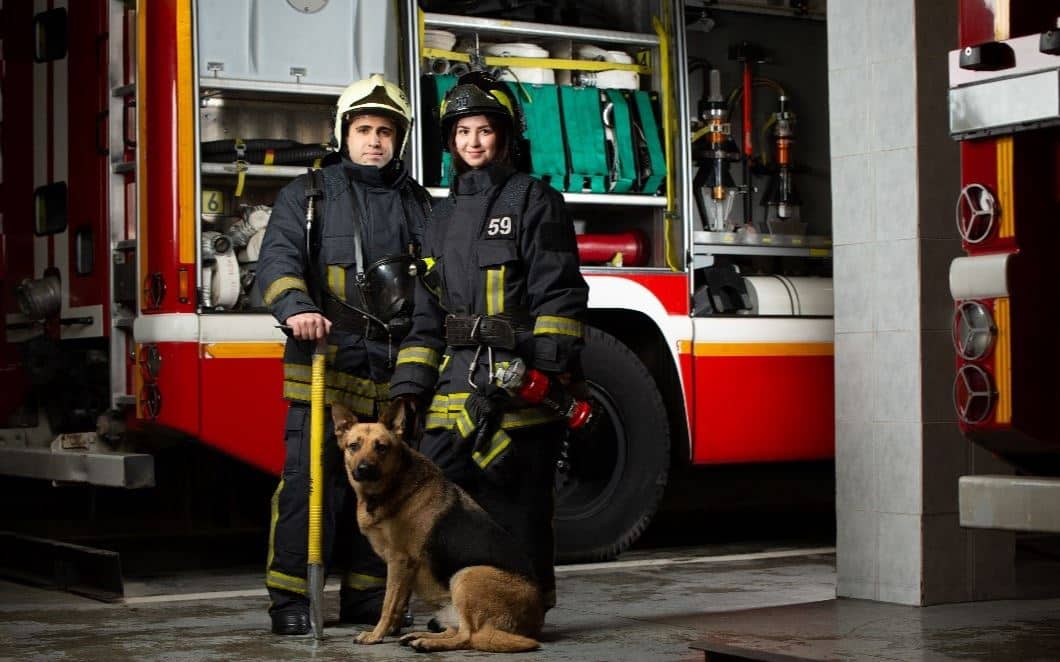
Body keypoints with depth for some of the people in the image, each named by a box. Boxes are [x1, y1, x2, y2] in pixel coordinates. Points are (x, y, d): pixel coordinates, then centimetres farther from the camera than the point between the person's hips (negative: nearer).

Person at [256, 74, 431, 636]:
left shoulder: (417, 204, 17)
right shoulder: (309, 194, 7)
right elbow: (278, 258, -6)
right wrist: (296, 307, -27)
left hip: (397, 372, 4)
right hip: (327, 365, -4)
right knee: (310, 479, -8)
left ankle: (367, 596, 17)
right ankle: (289, 598, -1)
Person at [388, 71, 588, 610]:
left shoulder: (534, 201, 1)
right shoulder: (445, 214, 20)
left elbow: (560, 292, -7)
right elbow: (427, 311, 20)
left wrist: (552, 368, -17)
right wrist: (409, 385, 12)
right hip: (458, 378, 6)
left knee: (515, 499, -3)